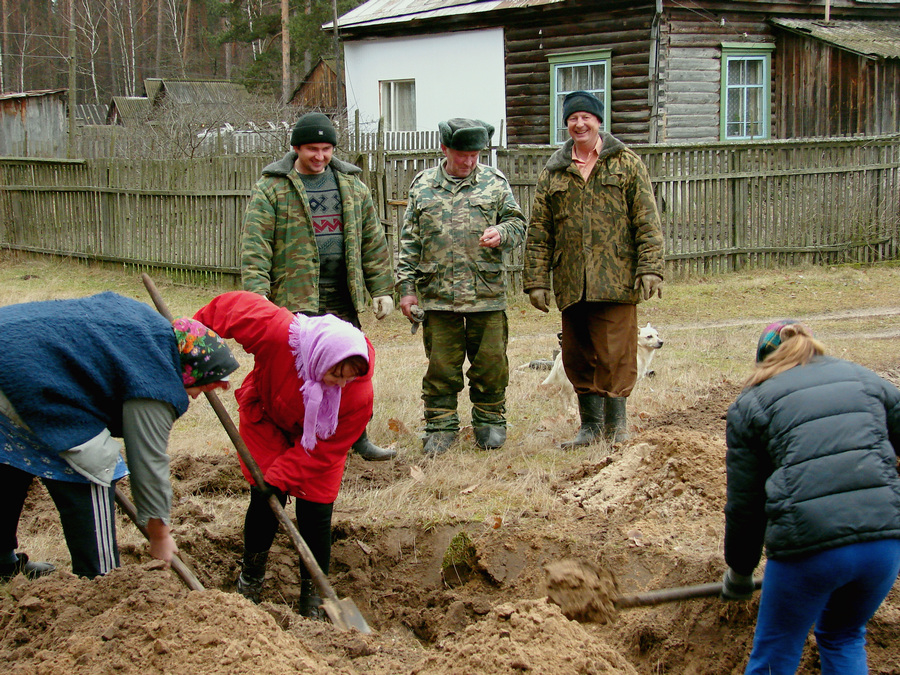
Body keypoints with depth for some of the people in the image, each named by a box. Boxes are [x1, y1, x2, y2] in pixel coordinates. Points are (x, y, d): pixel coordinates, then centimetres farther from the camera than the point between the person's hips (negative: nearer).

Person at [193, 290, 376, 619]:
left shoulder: (359, 393, -37)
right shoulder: (275, 332, -43)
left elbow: (324, 449, -27)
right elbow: (230, 305, -25)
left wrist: (280, 476, -30)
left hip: (318, 436, 0)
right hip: (266, 421, 0)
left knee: (315, 510, -6)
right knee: (265, 501, -5)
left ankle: (313, 597, 13)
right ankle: (250, 578, 22)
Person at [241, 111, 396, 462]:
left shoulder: (351, 184, 11)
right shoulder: (271, 189, -4)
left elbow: (372, 240, 14)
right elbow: (254, 248, -9)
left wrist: (381, 288, 10)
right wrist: (257, 297, -19)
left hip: (342, 300, 5)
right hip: (295, 299, -5)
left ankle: (357, 439, 24)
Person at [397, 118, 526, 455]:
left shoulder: (495, 182, 7)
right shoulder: (423, 186, 9)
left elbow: (518, 224, 9)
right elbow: (409, 241, 10)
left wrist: (501, 232, -15)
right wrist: (406, 287, 5)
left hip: (487, 294, 0)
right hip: (437, 295, 0)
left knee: (491, 363, 5)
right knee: (441, 366, 4)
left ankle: (489, 421, 22)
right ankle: (441, 425, 16)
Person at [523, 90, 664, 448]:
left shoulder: (627, 163, 6)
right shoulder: (553, 172, 12)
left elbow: (647, 221, 1)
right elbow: (538, 231, 11)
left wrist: (650, 268, -8)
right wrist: (536, 279, 4)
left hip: (616, 282, -3)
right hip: (571, 284, 3)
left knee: (615, 354, -5)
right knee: (578, 358, 7)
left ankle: (616, 423, 8)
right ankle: (590, 424, 18)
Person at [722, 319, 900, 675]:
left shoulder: (751, 403, 12)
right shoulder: (864, 379, 21)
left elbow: (744, 503, 13)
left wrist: (738, 572, 26)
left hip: (809, 541, -3)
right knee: (844, 638, 27)